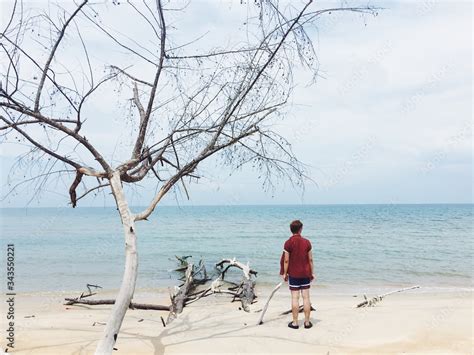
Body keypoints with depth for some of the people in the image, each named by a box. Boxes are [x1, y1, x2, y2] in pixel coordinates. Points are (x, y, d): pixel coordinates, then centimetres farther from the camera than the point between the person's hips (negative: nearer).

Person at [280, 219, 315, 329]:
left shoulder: (288, 243, -9)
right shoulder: (307, 242, -2)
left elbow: (286, 260, -10)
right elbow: (310, 259, 1)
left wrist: (284, 273, 0)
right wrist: (312, 272, 11)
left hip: (293, 274, -2)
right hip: (305, 274, 2)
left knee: (295, 298, 2)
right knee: (306, 297, 6)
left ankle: (295, 322, 8)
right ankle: (307, 322, 13)